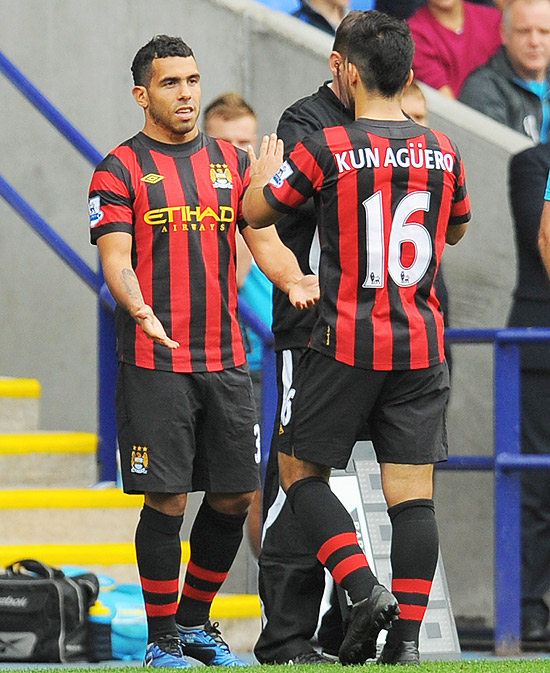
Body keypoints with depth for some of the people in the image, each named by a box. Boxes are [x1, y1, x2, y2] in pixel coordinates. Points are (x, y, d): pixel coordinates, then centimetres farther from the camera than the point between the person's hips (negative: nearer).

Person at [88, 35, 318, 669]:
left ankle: (196, 621, 24)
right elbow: (116, 258, -10)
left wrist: (293, 279, -14)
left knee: (233, 498, 6)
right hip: (154, 362, -5)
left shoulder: (233, 162, 13)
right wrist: (140, 309, -31)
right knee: (166, 502, -6)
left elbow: (264, 241, 9)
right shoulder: (121, 170, -1)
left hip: (225, 360, 5)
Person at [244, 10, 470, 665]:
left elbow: (255, 212, 4)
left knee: (299, 470, 11)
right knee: (412, 489, 3)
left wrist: (264, 169, 24)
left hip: (347, 345, -3)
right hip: (421, 347, 4)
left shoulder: (325, 149, -9)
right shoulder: (442, 152, 4)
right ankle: (407, 633, -3)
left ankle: (364, 588, -6)